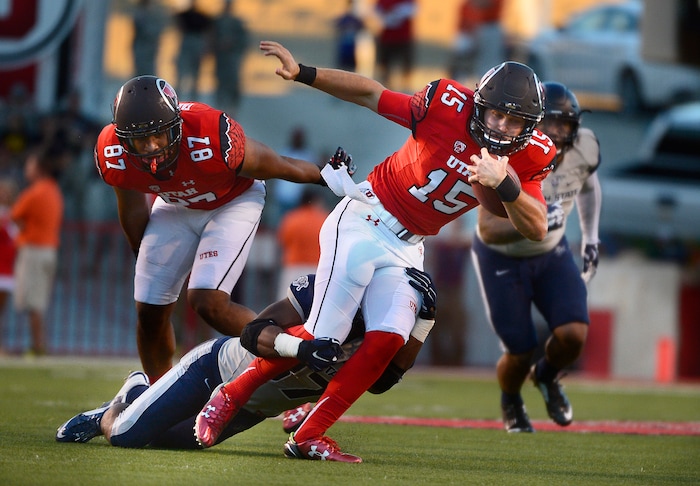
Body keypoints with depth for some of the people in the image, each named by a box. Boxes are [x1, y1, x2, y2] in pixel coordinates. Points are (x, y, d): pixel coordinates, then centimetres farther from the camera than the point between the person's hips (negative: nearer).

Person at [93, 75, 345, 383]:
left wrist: (328, 178, -3)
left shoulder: (211, 139, -40)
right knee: (150, 309, 5)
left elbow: (278, 167, -20)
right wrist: (145, 260, 12)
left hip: (232, 202, -4)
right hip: (177, 205, 4)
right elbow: (133, 209, -3)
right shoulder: (112, 153, -27)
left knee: (207, 302, -20)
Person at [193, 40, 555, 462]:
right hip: (366, 218, -4)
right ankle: (230, 397, 9)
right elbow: (370, 93, -8)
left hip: (408, 248, 4)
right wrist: (302, 74, -14)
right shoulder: (450, 106, -19)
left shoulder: (530, 156, -8)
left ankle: (308, 436, 0)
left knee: (387, 340, -12)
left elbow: (537, 229, -17)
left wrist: (504, 184, -33)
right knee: (323, 335, -10)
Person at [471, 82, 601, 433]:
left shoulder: (584, 149, -15)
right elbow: (488, 230, -35)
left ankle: (547, 377, 20)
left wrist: (590, 238, 8)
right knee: (520, 353, -3)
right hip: (501, 259, -4)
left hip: (551, 253, 4)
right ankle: (511, 404, 35)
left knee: (573, 335, -16)